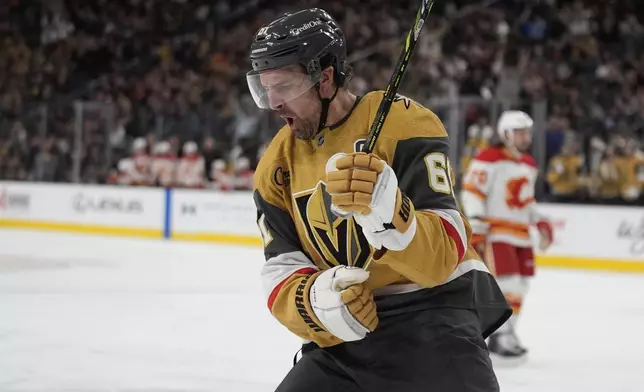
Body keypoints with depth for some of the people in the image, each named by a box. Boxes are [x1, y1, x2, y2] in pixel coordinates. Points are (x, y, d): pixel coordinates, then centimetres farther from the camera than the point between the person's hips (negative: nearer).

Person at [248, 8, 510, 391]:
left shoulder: (405, 125, -14)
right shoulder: (277, 166, 4)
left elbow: (443, 253, -22)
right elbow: (281, 274, -3)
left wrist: (386, 212, -41)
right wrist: (318, 301, -25)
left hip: (434, 311, -6)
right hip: (345, 334, 6)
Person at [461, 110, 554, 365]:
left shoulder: (529, 165, 15)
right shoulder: (489, 160, -11)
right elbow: (471, 193, -14)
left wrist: (540, 222, 15)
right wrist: (475, 231, -19)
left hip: (520, 235, 9)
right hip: (494, 233, -9)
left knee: (520, 287, 11)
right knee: (507, 285, -14)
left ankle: (506, 334, 24)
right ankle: (497, 339, -6)